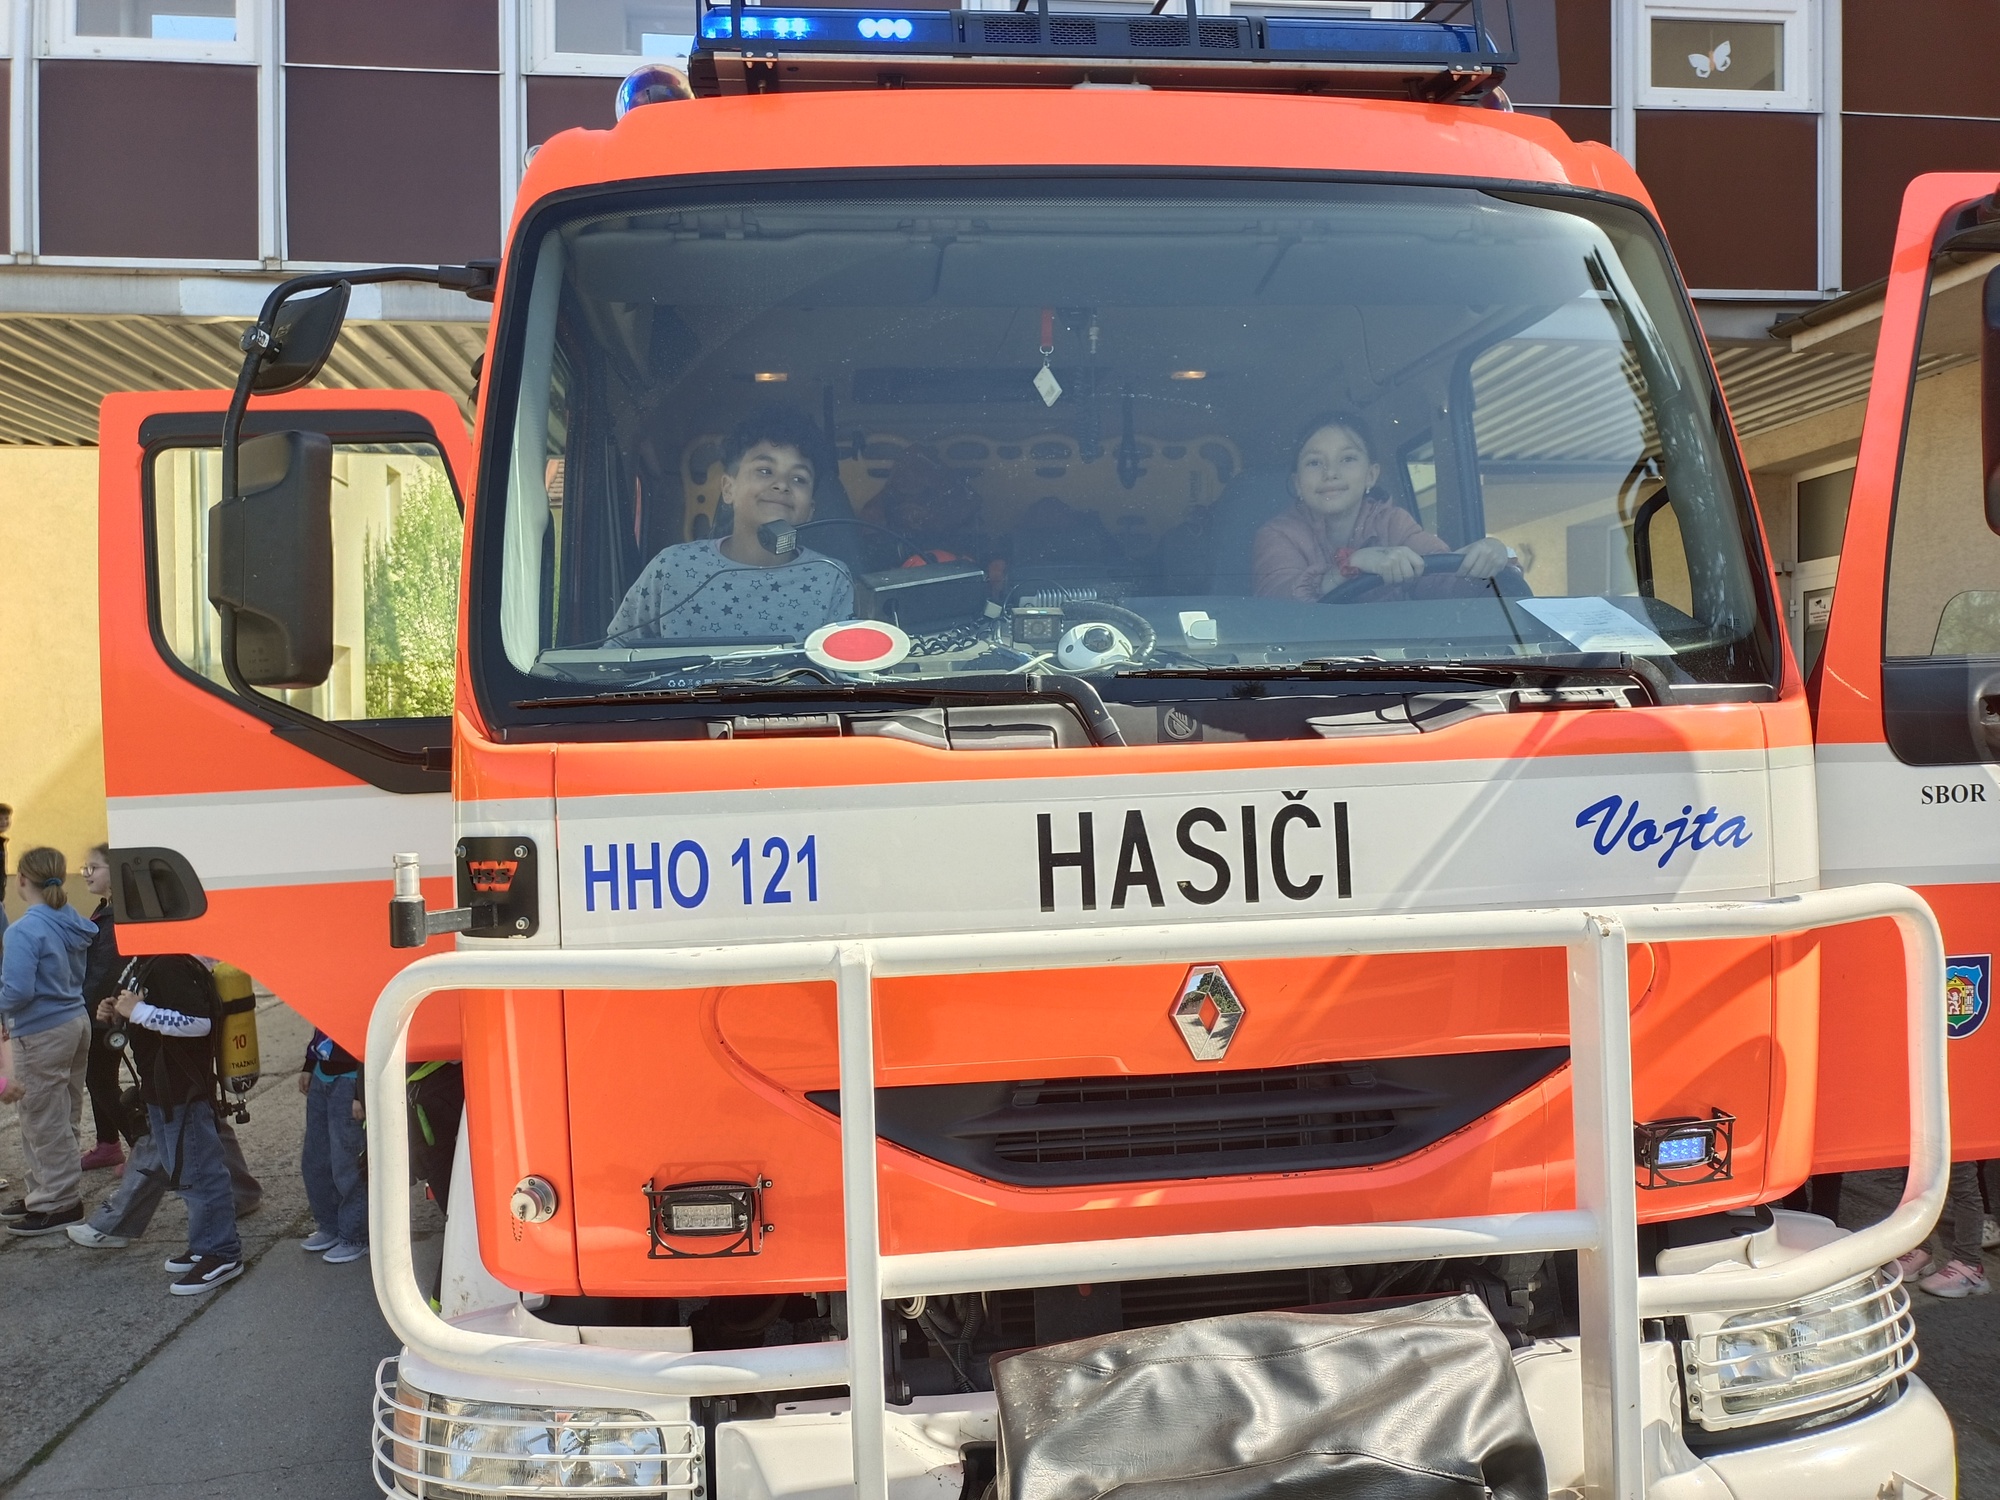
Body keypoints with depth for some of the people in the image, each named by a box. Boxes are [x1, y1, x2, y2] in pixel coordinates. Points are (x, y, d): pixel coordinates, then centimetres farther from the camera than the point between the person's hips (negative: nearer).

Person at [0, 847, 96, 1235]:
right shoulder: (75, 924, 5)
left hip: (42, 1035, -8)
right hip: (76, 1024, 8)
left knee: (45, 1122, 2)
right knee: (60, 1118, 17)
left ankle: (59, 1204, 10)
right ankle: (44, 1193, 28)